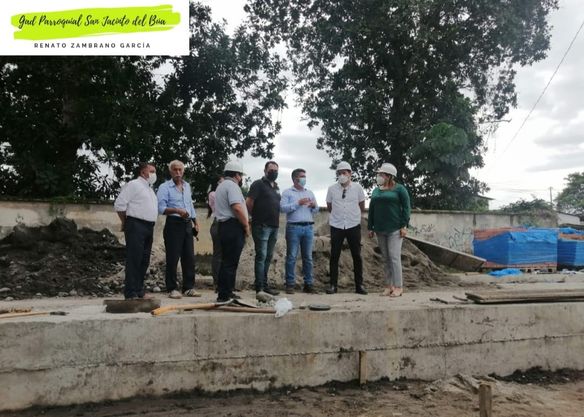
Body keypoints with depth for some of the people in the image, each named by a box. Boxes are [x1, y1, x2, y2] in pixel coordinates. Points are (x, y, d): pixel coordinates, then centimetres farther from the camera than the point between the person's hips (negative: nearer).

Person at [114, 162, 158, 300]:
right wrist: (125, 223, -1)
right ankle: (131, 294, -6)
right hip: (136, 226, -8)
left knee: (144, 261, 9)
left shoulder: (150, 188, 22)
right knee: (134, 260, -8)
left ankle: (139, 291, 17)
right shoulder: (134, 185, -4)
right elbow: (119, 204, -9)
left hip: (149, 227, 8)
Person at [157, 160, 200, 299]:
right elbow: (161, 208, -13)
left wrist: (195, 223, 19)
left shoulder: (187, 186, 16)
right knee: (173, 258, -3)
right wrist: (177, 210, -26)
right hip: (173, 224, -6)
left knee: (189, 257, 7)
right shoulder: (164, 187, -4)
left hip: (187, 225, 6)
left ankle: (189, 287, 14)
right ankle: (172, 289, 5)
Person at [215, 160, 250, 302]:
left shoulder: (221, 186, 24)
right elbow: (237, 207, -21)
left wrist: (244, 222, 21)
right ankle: (225, 295, -7)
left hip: (224, 226, 11)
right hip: (234, 227, -11)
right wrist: (246, 225, -11)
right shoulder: (232, 185, -9)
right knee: (230, 263, -9)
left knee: (226, 262, 14)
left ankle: (224, 293, 20)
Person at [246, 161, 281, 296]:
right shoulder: (258, 184, -5)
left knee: (268, 257, 12)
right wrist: (255, 216, 0)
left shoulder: (276, 187, 19)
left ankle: (265, 285, 20)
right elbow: (249, 203, -11)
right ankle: (260, 287, -2)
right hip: (262, 226, -8)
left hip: (274, 226, 8)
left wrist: (276, 221, 14)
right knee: (261, 256, -6)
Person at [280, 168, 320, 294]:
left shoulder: (309, 193, 20)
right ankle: (290, 284, 3)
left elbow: (316, 210, 20)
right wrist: (298, 203, -13)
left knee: (308, 257, 6)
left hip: (308, 227, 4)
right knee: (291, 257, -2)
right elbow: (283, 208, -9)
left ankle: (308, 284, 12)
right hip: (293, 227, -4)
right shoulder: (287, 192, 5)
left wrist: (314, 206, -2)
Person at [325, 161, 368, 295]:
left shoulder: (357, 187, -1)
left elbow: (362, 207, 11)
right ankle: (333, 285, 11)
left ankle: (359, 285, 15)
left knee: (357, 256, 5)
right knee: (334, 256, 3)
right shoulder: (332, 189, 1)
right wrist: (338, 214, 11)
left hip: (353, 226, 0)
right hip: (336, 226, 0)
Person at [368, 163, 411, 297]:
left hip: (395, 229, -6)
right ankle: (389, 286, 14)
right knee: (385, 258, 8)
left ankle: (398, 287, -2)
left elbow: (406, 207, -6)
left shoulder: (399, 189, -3)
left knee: (394, 257, -9)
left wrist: (404, 226, -13)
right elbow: (371, 209, 16)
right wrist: (370, 227, 12)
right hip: (380, 230, 6)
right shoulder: (376, 191, 13)